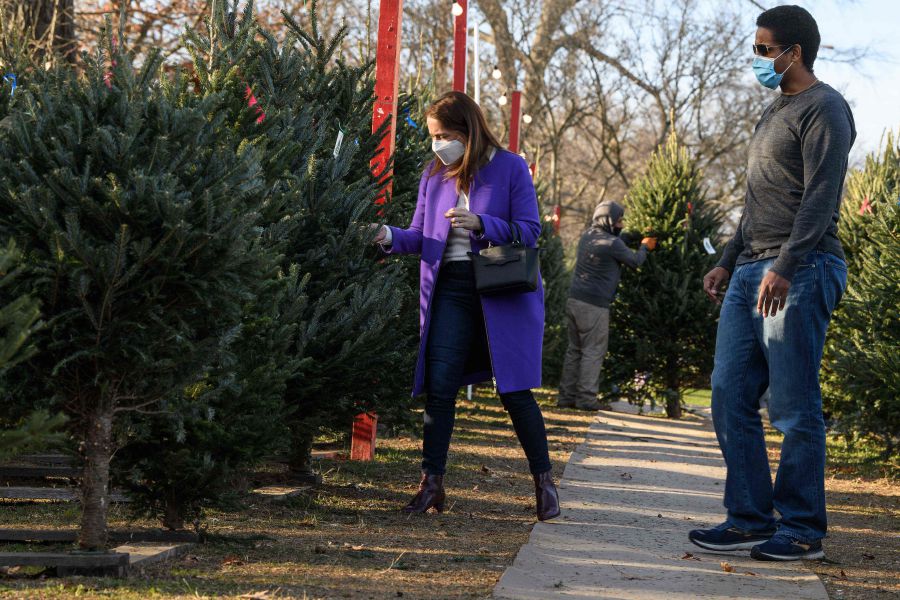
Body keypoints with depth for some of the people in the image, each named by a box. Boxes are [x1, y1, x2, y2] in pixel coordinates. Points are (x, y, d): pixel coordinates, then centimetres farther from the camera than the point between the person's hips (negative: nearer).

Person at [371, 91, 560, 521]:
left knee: (514, 389, -2)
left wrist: (481, 223, -22)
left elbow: (529, 231, -7)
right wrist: (391, 237, -11)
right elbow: (420, 235, 10)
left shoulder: (510, 168, -4)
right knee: (439, 386, -4)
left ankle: (544, 481, 11)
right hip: (451, 290, 4)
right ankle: (432, 482, 3)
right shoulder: (434, 175, 8)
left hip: (502, 291, -4)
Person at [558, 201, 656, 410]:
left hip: (574, 299, 8)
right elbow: (635, 262, 2)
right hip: (594, 305, -8)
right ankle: (586, 398, -6)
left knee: (575, 349, 12)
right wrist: (645, 246, 21)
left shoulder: (588, 236, 13)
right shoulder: (612, 243, -12)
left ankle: (567, 395, 12)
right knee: (594, 351, -4)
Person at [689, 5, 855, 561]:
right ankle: (750, 518, 11)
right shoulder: (774, 112, 23)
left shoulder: (824, 109, -6)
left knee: (795, 408, -6)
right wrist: (729, 261, 23)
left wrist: (784, 267, -25)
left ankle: (802, 530, 1)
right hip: (751, 273, 9)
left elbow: (820, 197, -17)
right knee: (731, 398, 5)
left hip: (801, 272, -9)